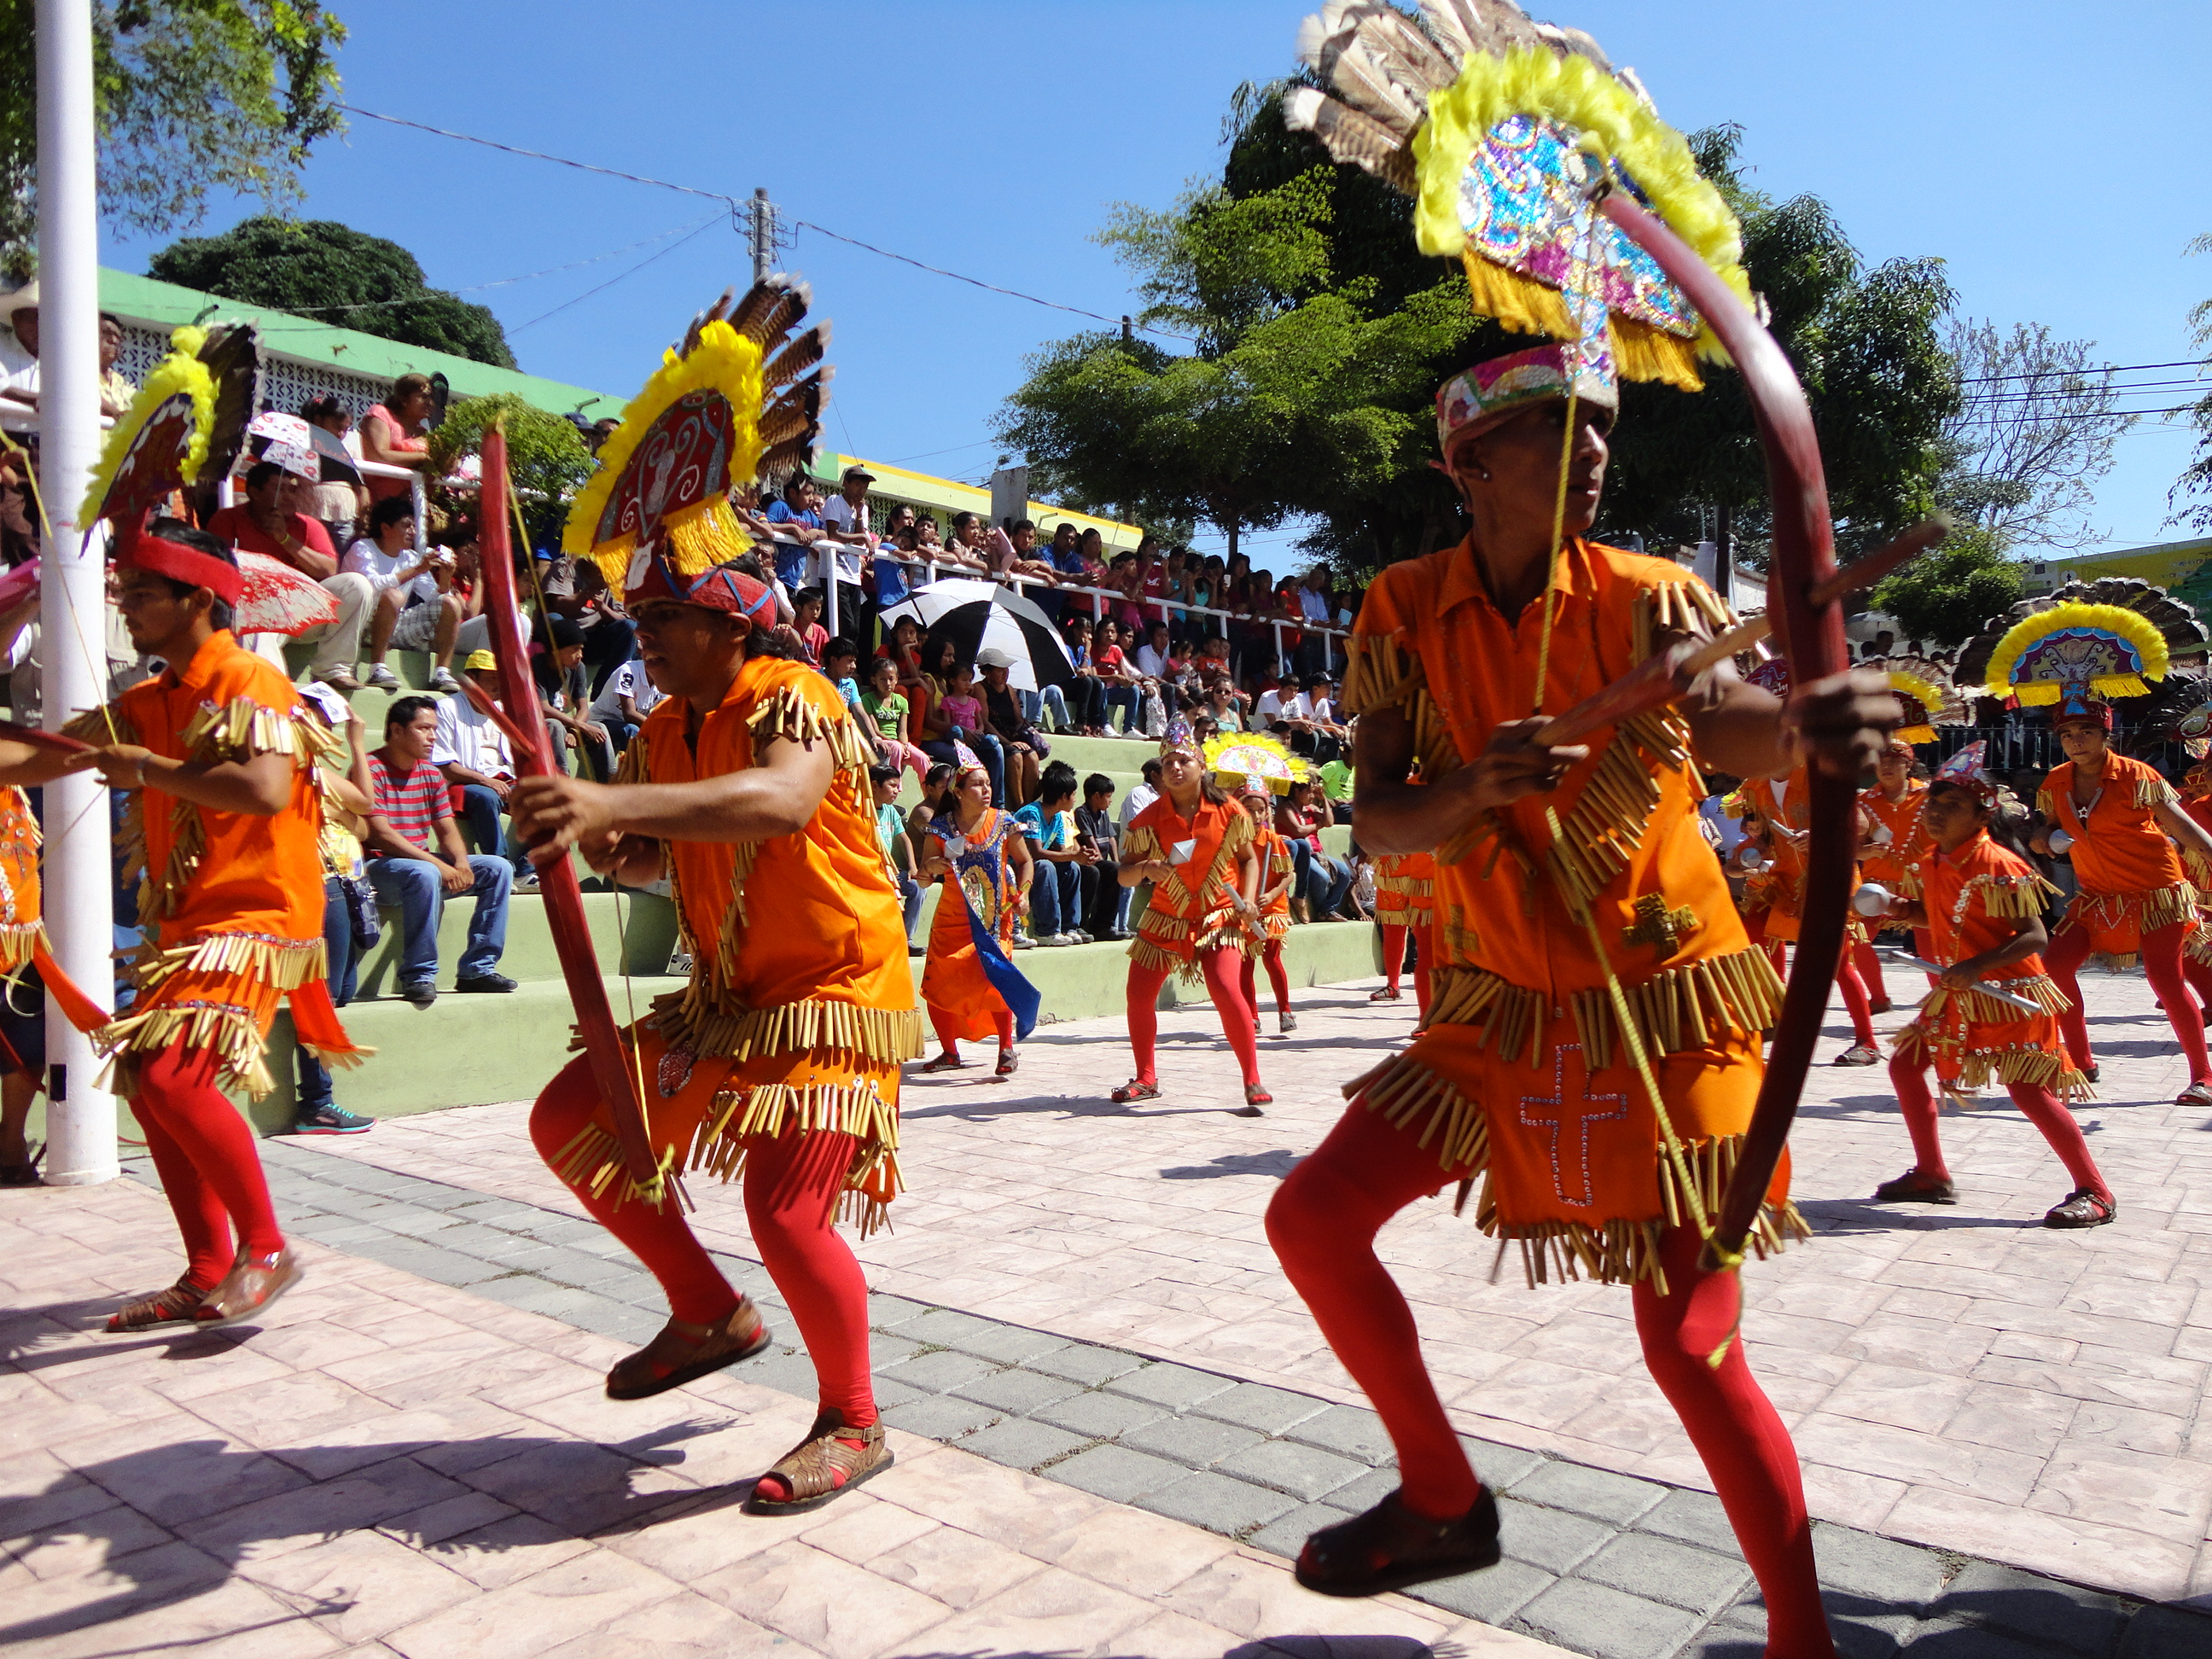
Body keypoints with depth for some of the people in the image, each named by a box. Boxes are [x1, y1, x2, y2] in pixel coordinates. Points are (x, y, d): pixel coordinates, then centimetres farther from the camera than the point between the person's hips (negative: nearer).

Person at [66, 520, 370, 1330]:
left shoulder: (250, 684, -12)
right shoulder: (150, 702, 16)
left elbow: (266, 790, -28)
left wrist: (149, 769, -19)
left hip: (252, 917, -10)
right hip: (182, 923, 10)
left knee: (171, 1074, -22)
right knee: (149, 1088, 11)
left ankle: (266, 1248, -5)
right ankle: (207, 1275, 22)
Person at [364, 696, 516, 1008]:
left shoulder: (431, 774, 12)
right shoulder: (372, 770, -12)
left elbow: (447, 830, 9)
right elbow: (381, 835, -21)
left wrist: (460, 862, -13)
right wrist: (438, 864, -26)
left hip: (426, 863, 8)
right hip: (378, 869, -8)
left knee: (498, 869, -4)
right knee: (425, 874, -39)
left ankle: (477, 968, -6)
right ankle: (418, 976, -28)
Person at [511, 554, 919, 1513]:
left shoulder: (791, 698, -18)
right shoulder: (663, 734, 9)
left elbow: (781, 800, -40)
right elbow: (645, 861, 12)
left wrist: (613, 802, -50)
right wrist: (594, 836, -11)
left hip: (831, 997, -9)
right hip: (725, 1000, 9)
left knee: (783, 1209, -19)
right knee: (570, 1120, 6)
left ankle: (853, 1428, 7)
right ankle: (711, 1315, 20)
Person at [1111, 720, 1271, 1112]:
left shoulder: (1228, 811, -6)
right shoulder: (1149, 819, -5)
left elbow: (1249, 859, 7)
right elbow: (1124, 876, -4)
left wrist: (1248, 900, -8)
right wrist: (1144, 868, -26)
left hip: (1219, 917, -3)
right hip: (1166, 918, 3)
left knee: (1225, 989, -22)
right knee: (1139, 994, 2)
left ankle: (1253, 1080, -7)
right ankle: (1146, 1079, 23)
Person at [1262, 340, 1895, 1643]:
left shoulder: (1645, 597, -11)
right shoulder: (1405, 613, -4)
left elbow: (1724, 714, -32)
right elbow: (1376, 821, -12)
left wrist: (1810, 726, -56)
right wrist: (1473, 787, -34)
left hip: (1665, 1007, -3)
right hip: (1501, 1010, 4)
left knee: (1692, 1350, -5)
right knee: (1313, 1219, 1)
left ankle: (1804, 1636, 20)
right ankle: (1446, 1501, 22)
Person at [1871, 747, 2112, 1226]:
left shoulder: (1997, 865, -19)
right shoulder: (1931, 863, 6)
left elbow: (2035, 937, -21)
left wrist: (1977, 966, -31)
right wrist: (1907, 912, 1)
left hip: (2010, 995, -9)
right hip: (1956, 997, 9)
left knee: (2027, 1090, -11)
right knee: (1904, 1065, 8)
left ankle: (2094, 1192, 3)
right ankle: (1931, 1175, 20)